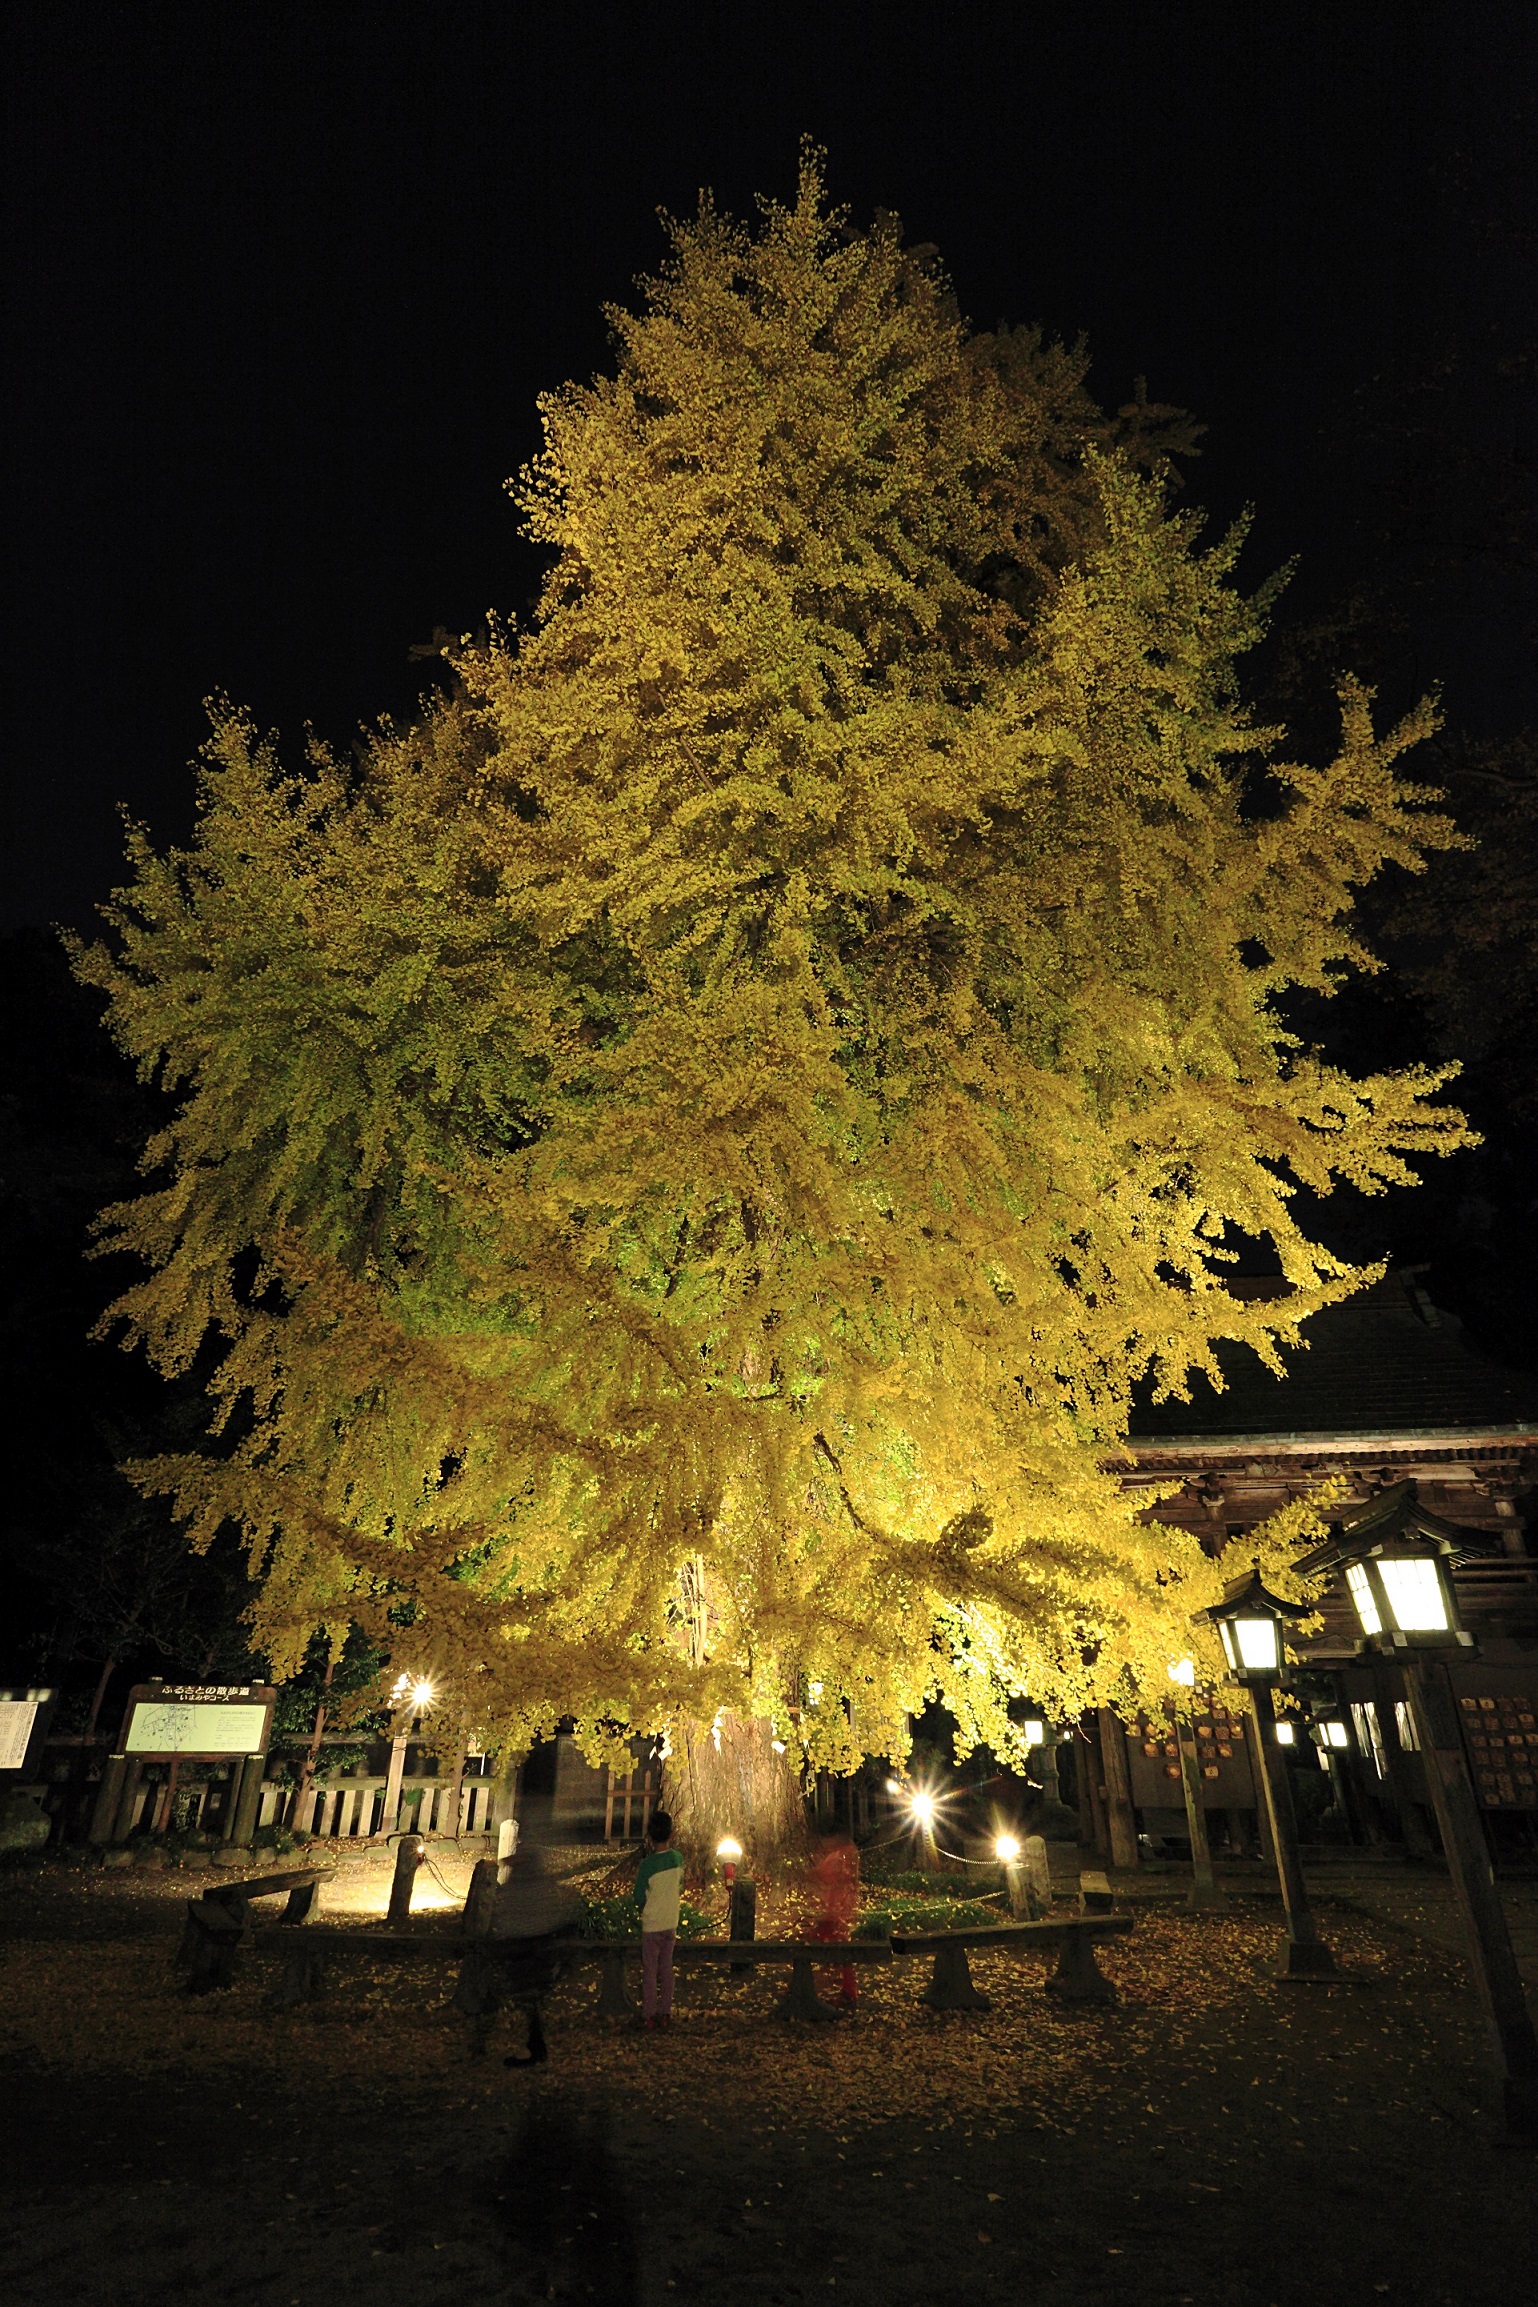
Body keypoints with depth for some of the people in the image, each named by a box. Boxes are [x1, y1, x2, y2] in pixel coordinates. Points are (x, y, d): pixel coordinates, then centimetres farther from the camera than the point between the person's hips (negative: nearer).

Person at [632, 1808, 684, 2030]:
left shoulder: (647, 1865, -22)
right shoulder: (678, 1858, -7)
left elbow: (639, 1899, -13)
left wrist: (637, 1879, 3)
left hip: (651, 1925, -5)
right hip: (671, 1923, 5)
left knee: (650, 1971, 10)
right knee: (667, 1969, 16)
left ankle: (649, 2016, 18)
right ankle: (665, 2014, 23)